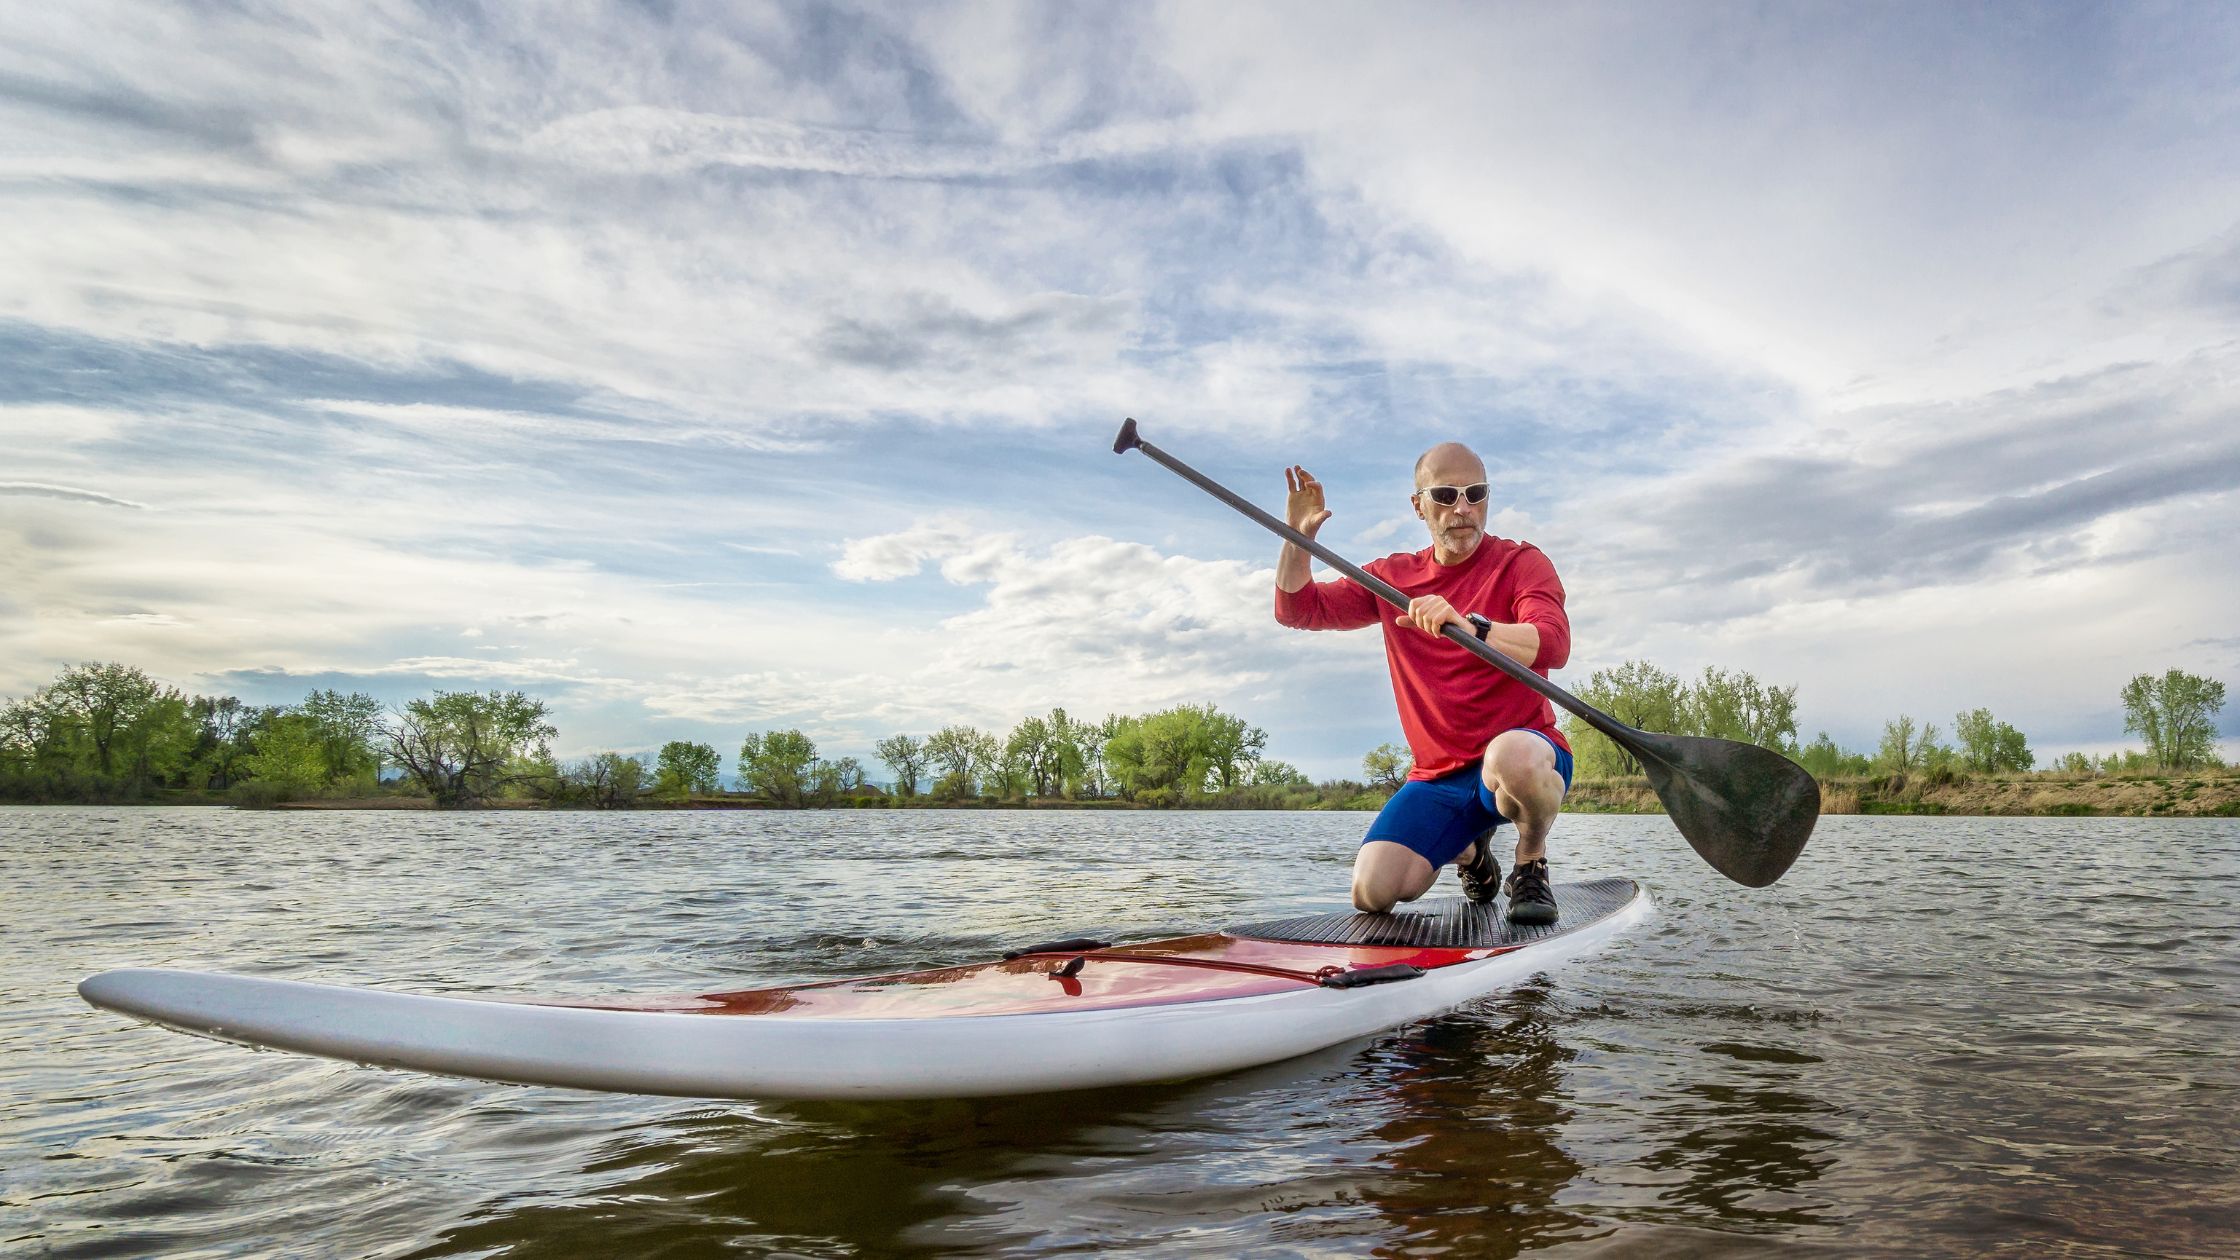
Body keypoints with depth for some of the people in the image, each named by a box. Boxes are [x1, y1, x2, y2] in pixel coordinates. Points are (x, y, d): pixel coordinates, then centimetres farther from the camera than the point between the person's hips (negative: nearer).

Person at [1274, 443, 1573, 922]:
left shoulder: (1520, 563, -2)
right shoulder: (1392, 577, 12)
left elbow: (1553, 645, -21)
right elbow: (1298, 609, 11)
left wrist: (1466, 624, -38)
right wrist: (1298, 537, -6)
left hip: (1525, 749, -4)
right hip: (1439, 776, 5)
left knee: (1510, 755, -42)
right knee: (1372, 892, -14)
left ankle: (1531, 864, -7)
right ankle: (1468, 849, 21)